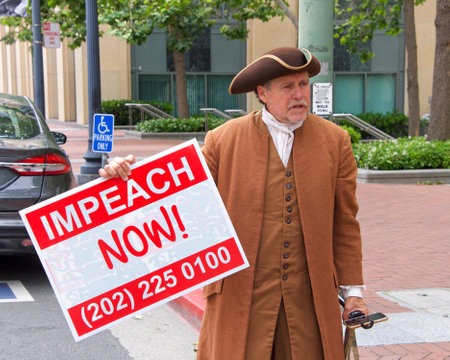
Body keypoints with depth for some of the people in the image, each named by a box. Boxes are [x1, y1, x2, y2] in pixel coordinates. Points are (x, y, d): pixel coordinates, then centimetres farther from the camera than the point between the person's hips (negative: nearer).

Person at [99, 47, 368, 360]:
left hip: (310, 299, 2)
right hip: (241, 298, -1)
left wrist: (352, 290, 7)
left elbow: (345, 224, 8)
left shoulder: (335, 141, 5)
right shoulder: (224, 140, 1)